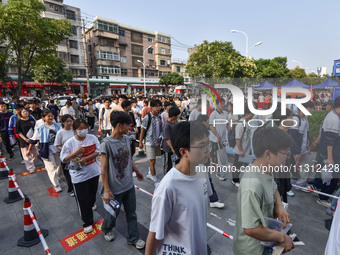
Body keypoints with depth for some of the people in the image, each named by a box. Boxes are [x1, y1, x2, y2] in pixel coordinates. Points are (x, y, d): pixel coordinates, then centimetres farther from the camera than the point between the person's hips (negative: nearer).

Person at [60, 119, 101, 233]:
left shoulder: (92, 138, -6)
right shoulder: (70, 142, -12)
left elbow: (98, 152, -9)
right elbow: (64, 159, -7)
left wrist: (86, 158, -22)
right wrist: (75, 153, -25)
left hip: (93, 172, 3)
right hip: (79, 175, -2)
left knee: (93, 192, 26)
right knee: (83, 200, 5)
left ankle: (92, 203, 60)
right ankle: (88, 223, 21)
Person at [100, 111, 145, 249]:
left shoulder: (126, 138, -3)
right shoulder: (107, 143, -21)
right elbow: (104, 169, -18)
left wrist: (137, 171, 19)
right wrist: (107, 190, -16)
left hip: (129, 185, 5)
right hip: (115, 188, -5)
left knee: (131, 213, 18)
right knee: (113, 213, 20)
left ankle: (133, 238, 40)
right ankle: (106, 229, 52)